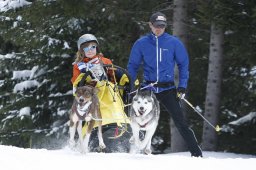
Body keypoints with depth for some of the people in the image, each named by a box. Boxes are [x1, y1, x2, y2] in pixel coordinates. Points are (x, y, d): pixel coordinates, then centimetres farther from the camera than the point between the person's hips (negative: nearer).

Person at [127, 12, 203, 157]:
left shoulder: (174, 43, 0)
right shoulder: (141, 44, 3)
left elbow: (183, 64, 6)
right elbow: (132, 66, 11)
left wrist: (182, 86, -3)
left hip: (168, 89, -1)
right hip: (148, 88, 1)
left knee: (181, 123, -7)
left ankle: (197, 153, -5)